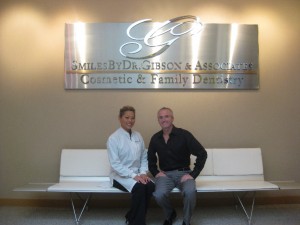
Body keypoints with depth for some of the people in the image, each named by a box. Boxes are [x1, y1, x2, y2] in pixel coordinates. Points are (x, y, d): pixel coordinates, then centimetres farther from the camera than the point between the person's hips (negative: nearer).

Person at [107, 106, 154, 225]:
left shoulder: (138, 136, 8)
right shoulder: (113, 138, -10)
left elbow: (144, 157, 11)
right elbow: (115, 164, -16)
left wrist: (143, 173, -7)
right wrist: (133, 175, -22)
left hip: (137, 174, 5)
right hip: (120, 175, -5)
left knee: (150, 186, -25)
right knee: (139, 187, -32)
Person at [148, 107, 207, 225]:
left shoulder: (184, 134, -8)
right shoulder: (155, 138, 4)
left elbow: (202, 153, -8)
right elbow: (150, 159, 18)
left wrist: (193, 174, -13)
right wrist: (155, 172, 1)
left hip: (183, 173, -2)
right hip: (165, 174, 2)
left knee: (190, 192, -34)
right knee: (159, 195, -29)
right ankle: (170, 214, 7)